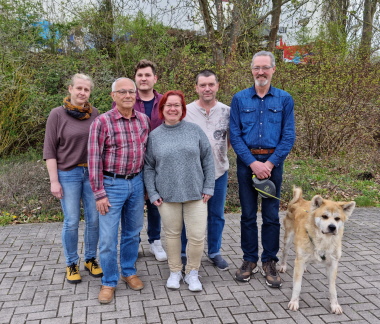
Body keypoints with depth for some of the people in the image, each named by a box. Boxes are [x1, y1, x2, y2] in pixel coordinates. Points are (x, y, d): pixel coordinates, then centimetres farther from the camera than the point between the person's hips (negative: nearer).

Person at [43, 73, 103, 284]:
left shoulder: (94, 114, 3)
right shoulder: (57, 114, -4)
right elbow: (49, 150, -4)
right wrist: (54, 180, -8)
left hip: (93, 173, 3)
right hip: (68, 175, -3)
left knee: (94, 219, 7)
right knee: (71, 222, 3)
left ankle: (90, 259, 27)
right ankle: (71, 264, 22)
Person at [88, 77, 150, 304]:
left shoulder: (144, 120, 3)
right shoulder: (102, 122, -10)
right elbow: (94, 160, -10)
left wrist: (147, 184, 11)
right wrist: (99, 194, -12)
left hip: (137, 183, 4)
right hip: (112, 184, -4)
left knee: (133, 232, 16)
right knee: (108, 237, 3)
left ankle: (129, 272, 35)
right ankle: (109, 282, 21)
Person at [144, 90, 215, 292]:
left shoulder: (195, 131, 1)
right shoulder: (154, 136, 2)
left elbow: (207, 160, 3)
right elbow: (149, 168, 5)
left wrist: (208, 187, -1)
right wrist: (152, 194, -2)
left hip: (195, 194, 0)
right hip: (167, 196, 0)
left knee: (197, 236, 1)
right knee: (172, 234, 12)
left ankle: (192, 273, 24)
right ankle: (175, 271, 32)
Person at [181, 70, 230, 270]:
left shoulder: (227, 112, 1)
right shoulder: (186, 112, -4)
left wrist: (220, 152, -2)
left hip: (219, 171, 2)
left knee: (217, 215, 14)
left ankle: (214, 252, 31)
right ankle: (183, 252, 27)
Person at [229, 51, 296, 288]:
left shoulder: (284, 99, 3)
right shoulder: (240, 99, 3)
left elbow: (289, 136, -2)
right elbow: (235, 135, -2)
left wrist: (270, 163, -12)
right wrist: (253, 163, -12)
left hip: (273, 161, 0)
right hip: (246, 161, 1)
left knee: (271, 214, 5)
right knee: (248, 213, 8)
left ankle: (270, 262, 20)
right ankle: (250, 260, 23)